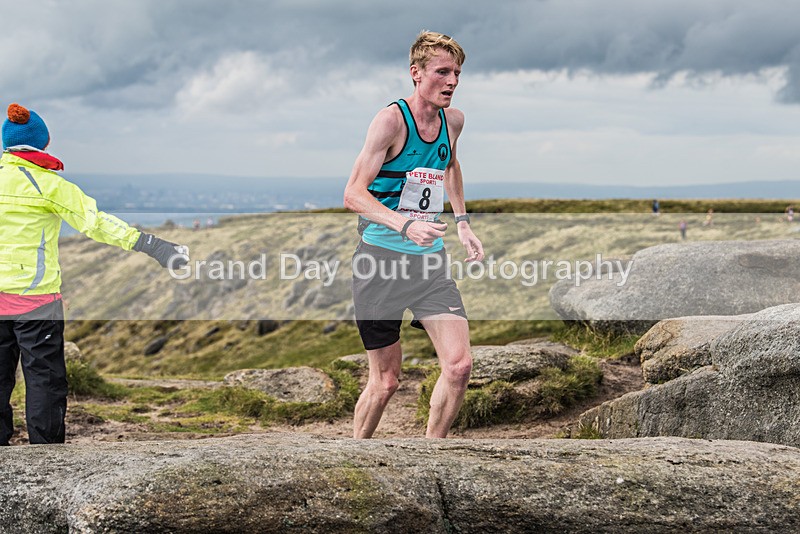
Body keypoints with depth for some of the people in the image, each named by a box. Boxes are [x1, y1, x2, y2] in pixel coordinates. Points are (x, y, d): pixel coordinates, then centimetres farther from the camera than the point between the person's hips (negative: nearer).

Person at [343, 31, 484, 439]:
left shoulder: (453, 121, 7)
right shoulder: (391, 119, -13)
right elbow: (354, 194, -19)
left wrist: (462, 223, 26)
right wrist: (406, 226, -33)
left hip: (429, 259, 5)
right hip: (381, 257, -5)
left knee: (459, 365, -10)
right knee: (385, 380, 1)